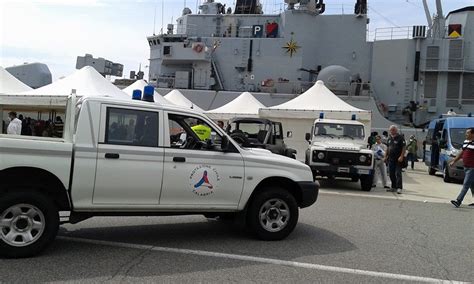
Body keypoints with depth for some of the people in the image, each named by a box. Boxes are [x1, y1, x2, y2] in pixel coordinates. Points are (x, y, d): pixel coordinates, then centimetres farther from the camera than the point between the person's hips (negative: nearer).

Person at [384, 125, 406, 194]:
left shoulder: (400, 138, -7)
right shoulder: (390, 138, 15)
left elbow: (404, 147, -12)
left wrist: (401, 156, -20)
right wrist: (385, 156, 15)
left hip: (398, 159, -7)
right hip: (391, 159, 7)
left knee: (398, 173, -10)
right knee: (391, 174, 10)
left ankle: (399, 188, -11)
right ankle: (393, 187, 19)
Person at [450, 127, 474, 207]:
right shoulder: (465, 142, 11)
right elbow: (461, 153, 21)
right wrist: (454, 161, 21)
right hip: (466, 167, 8)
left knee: (466, 184, -9)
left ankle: (458, 201, -11)